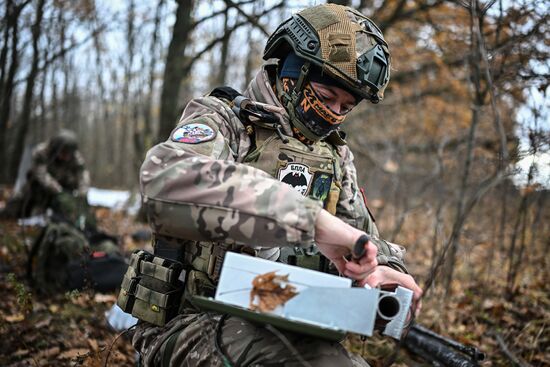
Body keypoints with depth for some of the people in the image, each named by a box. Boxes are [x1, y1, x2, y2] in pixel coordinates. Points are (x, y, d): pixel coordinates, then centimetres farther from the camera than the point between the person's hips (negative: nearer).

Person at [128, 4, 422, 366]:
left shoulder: (337, 156, 15)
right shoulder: (223, 119, -5)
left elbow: (368, 242, 21)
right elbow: (168, 179, -29)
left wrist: (385, 271, -6)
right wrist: (312, 219, -35)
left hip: (286, 328, 6)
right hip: (196, 319, -5)